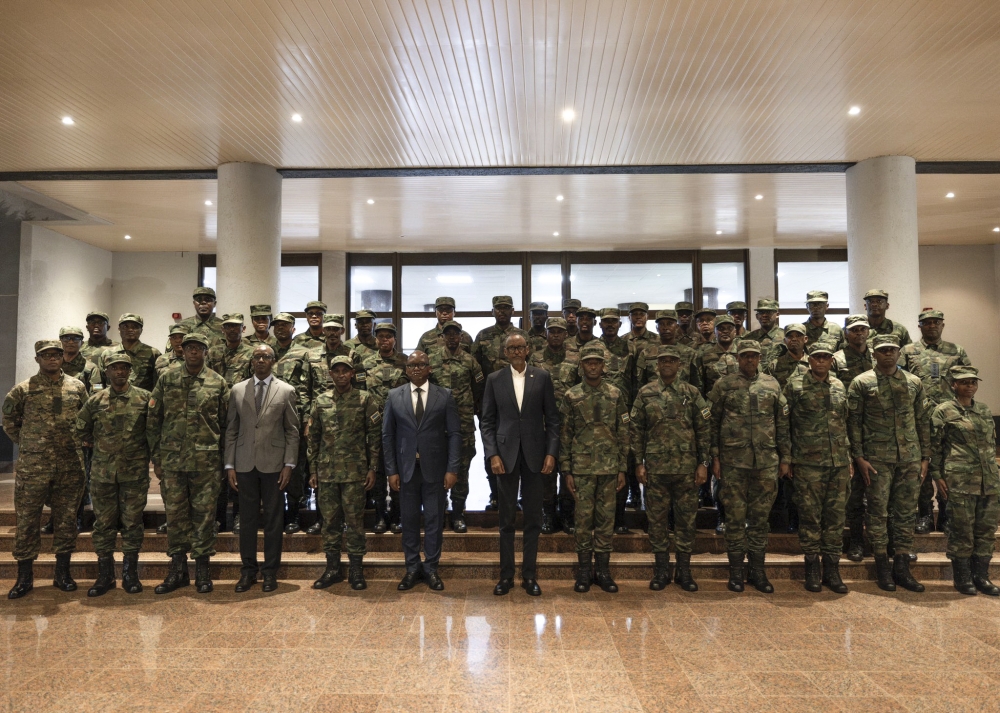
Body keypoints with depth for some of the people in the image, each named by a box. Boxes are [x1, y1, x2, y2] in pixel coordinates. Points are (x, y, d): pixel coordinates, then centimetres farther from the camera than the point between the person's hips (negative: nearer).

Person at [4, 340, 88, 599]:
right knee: (27, 521, 4)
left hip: (70, 466, 2)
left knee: (66, 519, 8)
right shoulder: (23, 390, 0)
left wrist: (77, 442, 10)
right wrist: (26, 443, 9)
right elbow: (9, 421, 12)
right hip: (32, 467, -1)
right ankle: (24, 577, 16)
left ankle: (62, 573, 20)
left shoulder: (77, 387, 5)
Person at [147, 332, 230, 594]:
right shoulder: (166, 381, 6)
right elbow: (153, 421, 7)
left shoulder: (218, 383, 3)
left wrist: (224, 461, 2)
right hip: (172, 459, 2)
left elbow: (227, 424, 5)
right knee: (175, 514, 8)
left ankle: (202, 569, 16)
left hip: (206, 461, -1)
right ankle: (177, 570, 20)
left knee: (204, 514, 5)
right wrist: (155, 459, 3)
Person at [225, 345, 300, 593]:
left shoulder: (286, 391, 2)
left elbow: (292, 431, 1)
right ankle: (248, 570, 20)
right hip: (245, 464, 2)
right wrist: (229, 465, 2)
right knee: (248, 519, 8)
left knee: (273, 520, 5)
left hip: (273, 464, -2)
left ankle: (270, 572, 16)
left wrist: (289, 464, -6)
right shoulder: (237, 390, 8)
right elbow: (231, 430, 8)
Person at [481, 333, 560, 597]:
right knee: (507, 518, 7)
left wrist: (551, 453, -5)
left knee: (533, 517, 7)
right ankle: (506, 575, 17)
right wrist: (493, 454, -7)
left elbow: (552, 418, 3)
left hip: (535, 454, 0)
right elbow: (486, 420, 3)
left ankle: (529, 575, 18)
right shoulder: (495, 379, 3)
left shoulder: (542, 377, 3)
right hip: (506, 454, 0)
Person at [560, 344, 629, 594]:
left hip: (609, 468, 1)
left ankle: (603, 570, 17)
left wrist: (622, 469, 2)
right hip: (582, 468, -1)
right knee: (584, 518, 4)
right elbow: (565, 435, 1)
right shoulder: (572, 396, 1)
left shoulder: (615, 394, 4)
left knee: (606, 519, 6)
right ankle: (584, 570, 15)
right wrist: (567, 471, -3)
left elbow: (623, 433, 6)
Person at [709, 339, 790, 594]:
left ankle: (757, 570, 19)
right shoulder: (723, 386, 2)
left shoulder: (772, 385, 9)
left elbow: (782, 423, 11)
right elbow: (712, 423, 2)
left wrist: (784, 457, 8)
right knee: (735, 516, 4)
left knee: (760, 517, 8)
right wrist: (715, 458, -3)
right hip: (733, 461, -2)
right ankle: (736, 571, 14)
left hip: (767, 461, 2)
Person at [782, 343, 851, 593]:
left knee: (836, 516, 7)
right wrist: (787, 458, -4)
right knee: (810, 516, 2)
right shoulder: (795, 384, -2)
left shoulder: (839, 387, 12)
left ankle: (832, 569, 18)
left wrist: (849, 458, 14)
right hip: (808, 462, -4)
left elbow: (845, 423, 17)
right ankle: (812, 569, 13)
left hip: (839, 462, 4)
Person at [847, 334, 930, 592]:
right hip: (877, 459, -3)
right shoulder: (861, 383, -1)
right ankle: (883, 567, 13)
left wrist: (925, 457, 6)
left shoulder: (914, 383, 9)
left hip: (910, 458, 3)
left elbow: (923, 421, 11)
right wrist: (859, 457, -9)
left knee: (906, 513, 7)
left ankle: (902, 568, 17)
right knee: (878, 512, 2)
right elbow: (854, 422, -3)